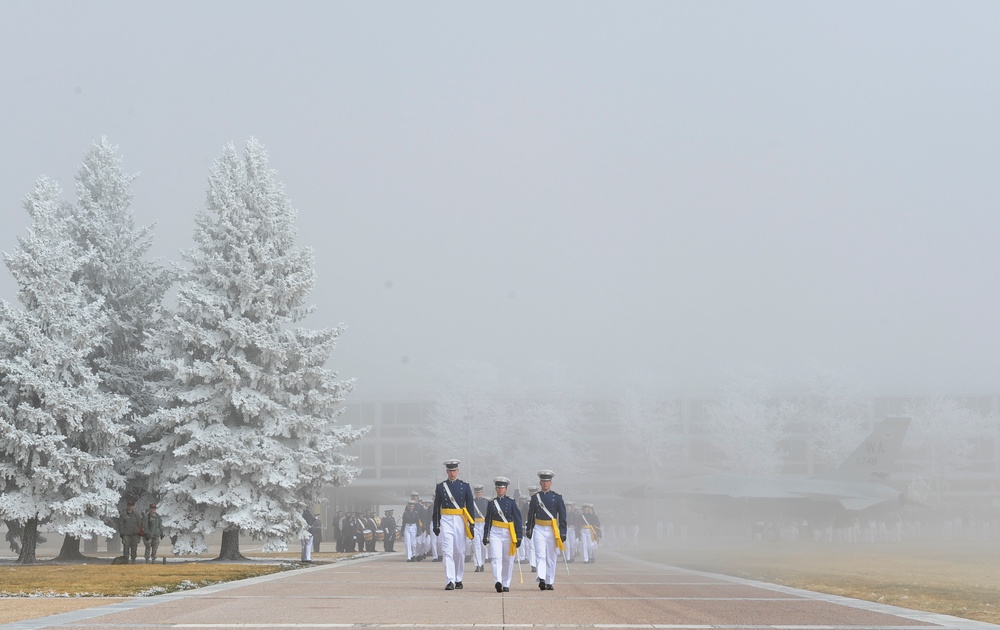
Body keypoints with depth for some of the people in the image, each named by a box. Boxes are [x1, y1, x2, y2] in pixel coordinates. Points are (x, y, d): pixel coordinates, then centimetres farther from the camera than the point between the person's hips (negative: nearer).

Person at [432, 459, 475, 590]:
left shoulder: (465, 486, 5)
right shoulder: (440, 487, 5)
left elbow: (470, 506, 5)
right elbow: (436, 507, 8)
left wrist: (471, 524, -1)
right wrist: (436, 524, 4)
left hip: (460, 521, 1)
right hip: (446, 521, -1)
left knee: (460, 552, 7)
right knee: (447, 551, -10)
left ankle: (458, 579, 20)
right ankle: (450, 581, -15)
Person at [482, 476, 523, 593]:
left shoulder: (511, 503, 3)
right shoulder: (491, 503, 8)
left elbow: (518, 520, 2)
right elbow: (487, 521, 12)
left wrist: (518, 537, -3)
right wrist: (485, 536, 8)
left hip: (509, 534, 0)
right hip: (495, 533, 0)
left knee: (508, 560, 4)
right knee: (496, 558, -14)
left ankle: (506, 585, 14)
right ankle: (498, 582, -27)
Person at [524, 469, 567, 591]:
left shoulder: (557, 497, 3)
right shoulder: (535, 497, 5)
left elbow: (562, 516, 2)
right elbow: (530, 515, 12)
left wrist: (563, 532, -3)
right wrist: (528, 530, 13)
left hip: (552, 530, 0)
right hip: (539, 529, 0)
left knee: (551, 558, 6)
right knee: (540, 555, -12)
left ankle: (549, 582, 12)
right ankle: (542, 580, -23)